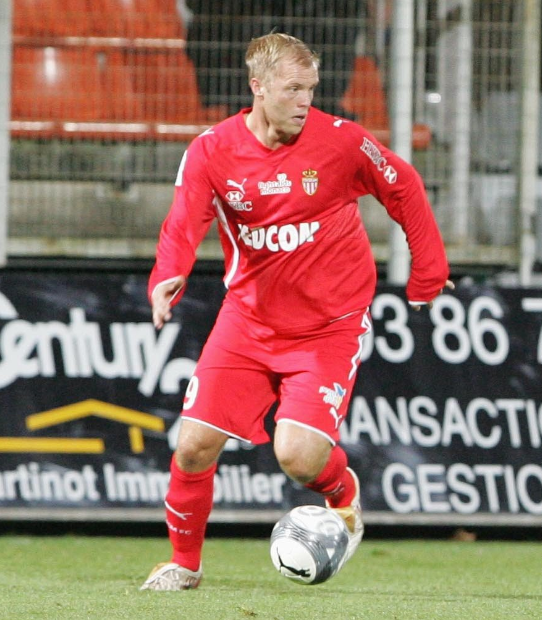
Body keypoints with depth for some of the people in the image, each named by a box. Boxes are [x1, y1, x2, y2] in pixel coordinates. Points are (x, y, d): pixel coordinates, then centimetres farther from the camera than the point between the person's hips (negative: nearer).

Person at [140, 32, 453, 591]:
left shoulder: (341, 141, -13)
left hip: (329, 324, -2)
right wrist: (167, 279, -41)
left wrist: (428, 273, 6)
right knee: (194, 444, -5)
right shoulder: (211, 151, -9)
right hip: (248, 318, 2)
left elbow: (403, 189, 3)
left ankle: (342, 492, 19)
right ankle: (184, 562, 19)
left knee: (298, 456, -18)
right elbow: (183, 225, -20)